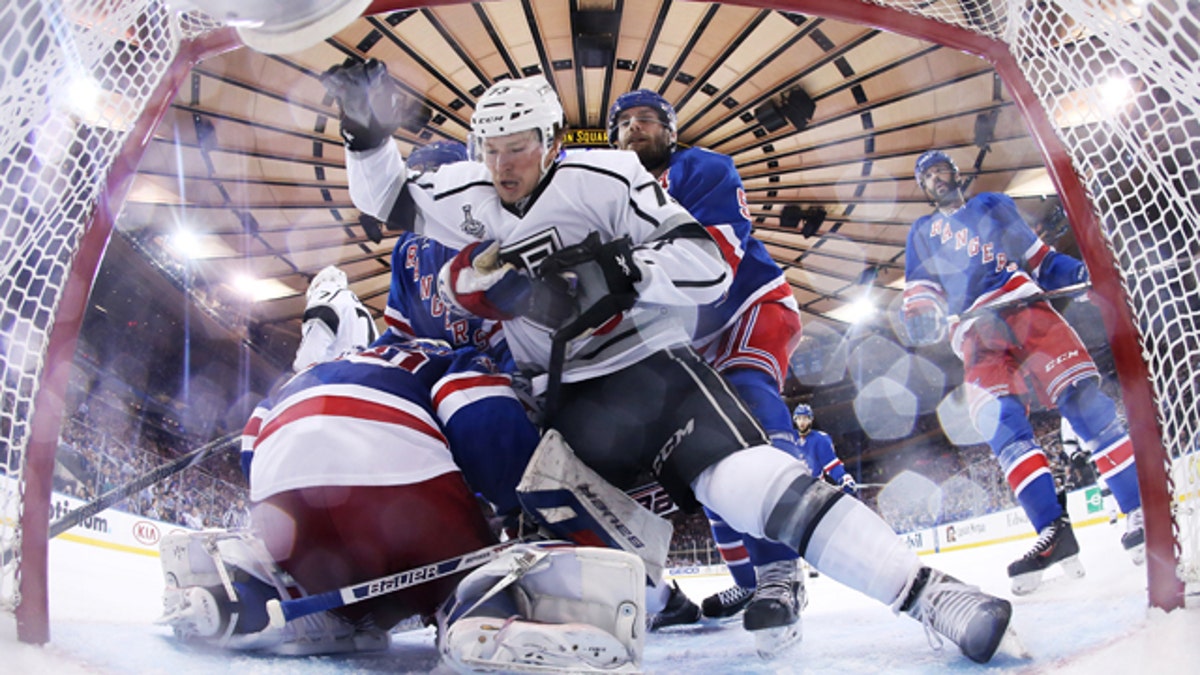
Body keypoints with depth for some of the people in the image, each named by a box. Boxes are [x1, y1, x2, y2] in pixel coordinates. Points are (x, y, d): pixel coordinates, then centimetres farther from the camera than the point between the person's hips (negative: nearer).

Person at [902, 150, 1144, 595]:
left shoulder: (993, 206, 23)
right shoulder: (922, 234, 23)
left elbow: (1039, 258, 22)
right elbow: (920, 295, 15)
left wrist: (1084, 271, 3)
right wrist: (922, 318, -8)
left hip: (1025, 308, 0)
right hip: (976, 335, 0)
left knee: (1082, 398, -16)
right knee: (1001, 423, -19)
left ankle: (1140, 512, -11)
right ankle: (1052, 531, -21)